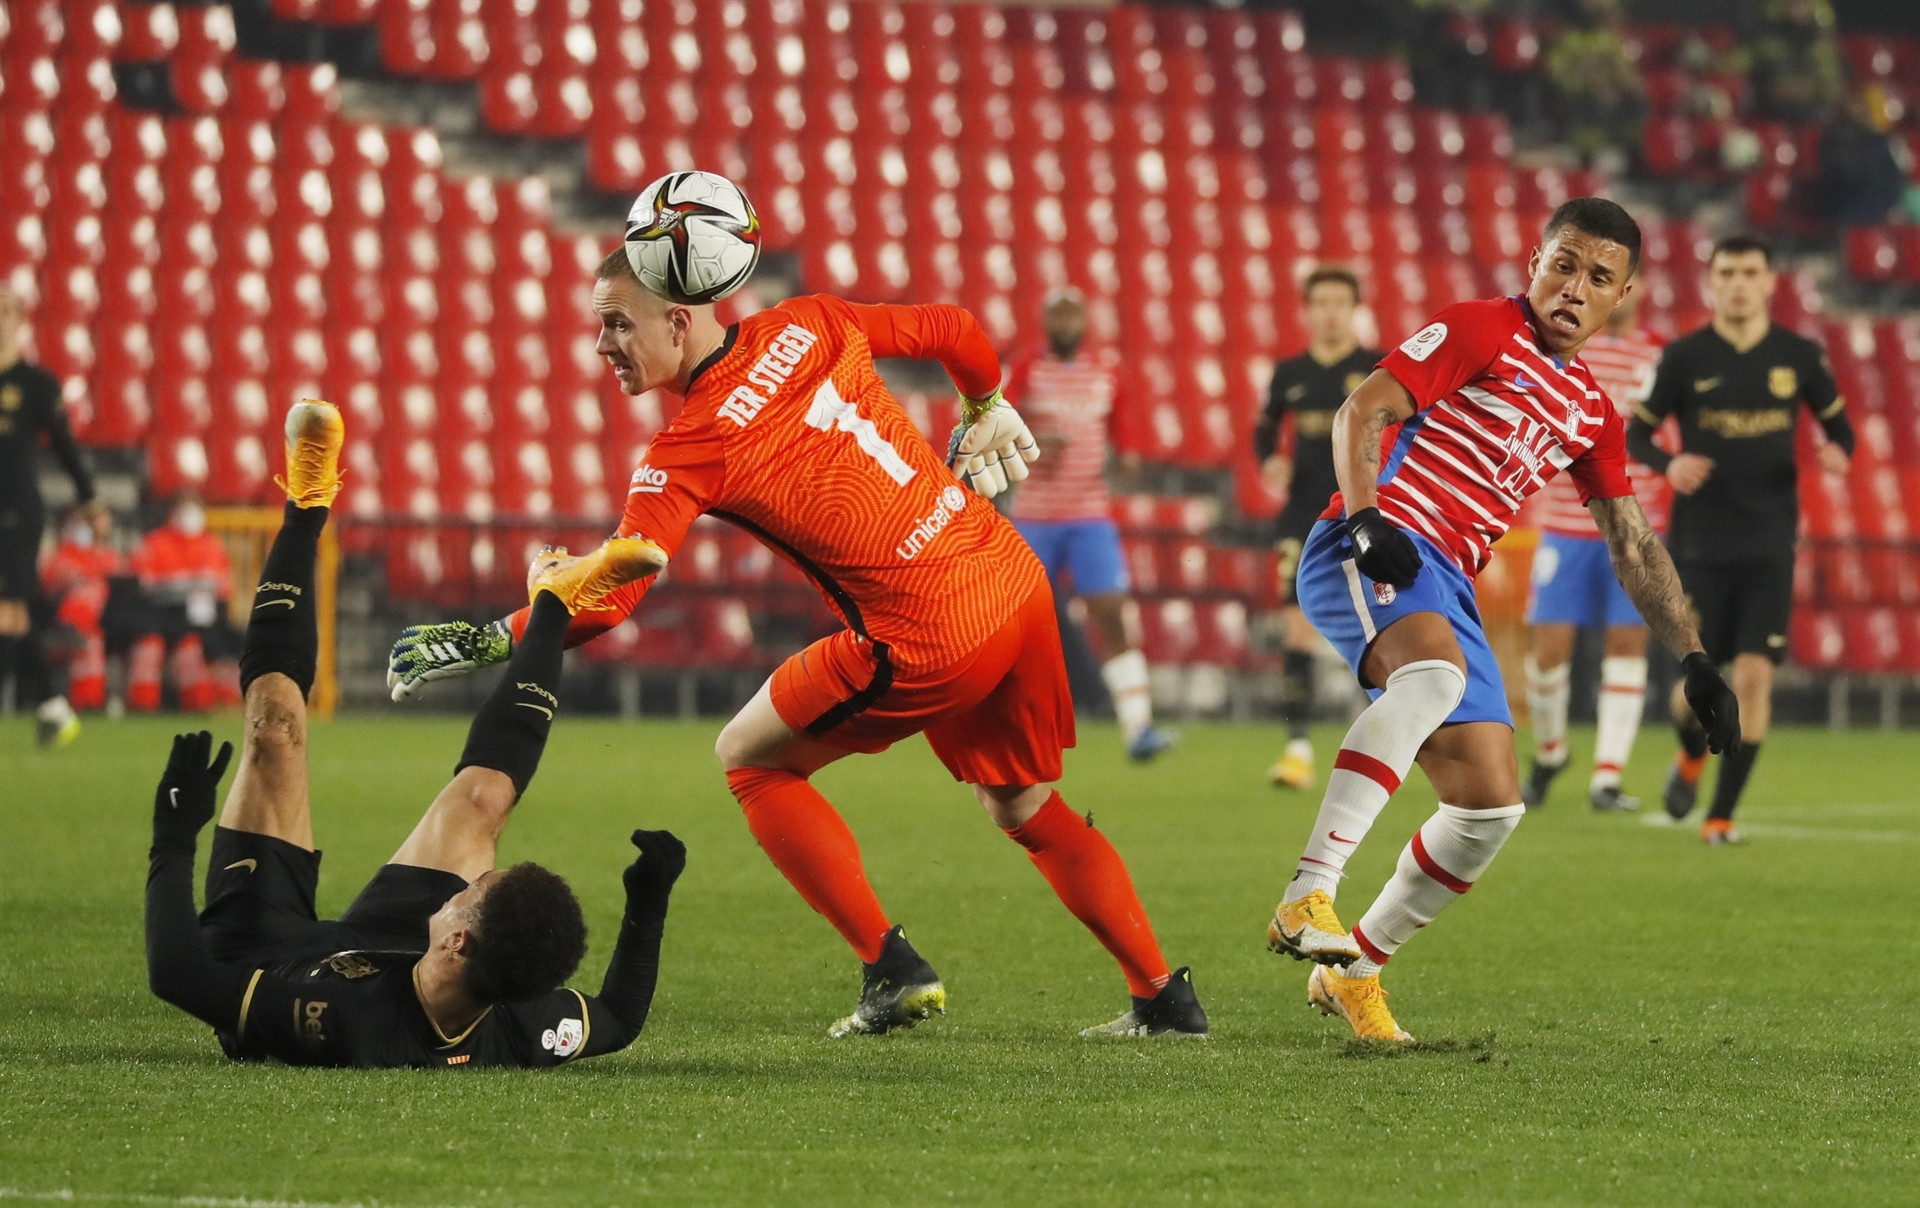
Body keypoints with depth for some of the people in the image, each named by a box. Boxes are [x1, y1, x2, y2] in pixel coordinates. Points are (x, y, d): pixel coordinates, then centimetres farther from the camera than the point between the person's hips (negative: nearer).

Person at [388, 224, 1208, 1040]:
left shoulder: (692, 451, -12)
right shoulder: (804, 328, 5)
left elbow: (604, 600, -17)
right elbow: (956, 332, 15)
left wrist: (476, 642, -10)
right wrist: (987, 412, 34)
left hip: (929, 640, -7)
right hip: (1017, 579, 7)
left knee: (749, 759, 10)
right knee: (1026, 807, 24)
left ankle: (892, 971, 6)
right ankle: (1165, 998, 22)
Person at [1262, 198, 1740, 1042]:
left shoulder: (1590, 413, 22)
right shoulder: (1481, 332, 1)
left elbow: (1634, 546, 27)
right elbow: (1360, 413, -9)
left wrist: (1695, 662, 21)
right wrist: (1365, 521, -25)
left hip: (1446, 586, 8)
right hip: (1368, 556, -8)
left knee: (1491, 807, 2)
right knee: (1434, 672, -39)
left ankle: (1351, 969, 20)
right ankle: (1309, 894, -46)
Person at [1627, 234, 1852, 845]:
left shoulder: (1799, 356, 2)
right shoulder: (1684, 357, -2)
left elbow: (1838, 423, 13)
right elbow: (1636, 432, 3)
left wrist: (1838, 452, -11)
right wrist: (1669, 464, -19)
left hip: (1769, 544, 0)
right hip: (1700, 543, 0)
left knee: (1754, 674, -11)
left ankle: (1723, 813, -2)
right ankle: (1691, 757, 38)